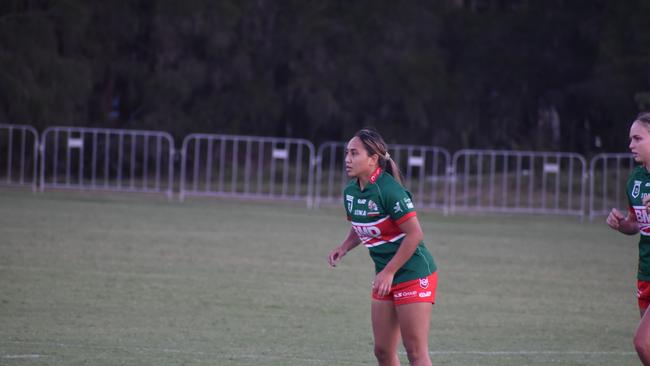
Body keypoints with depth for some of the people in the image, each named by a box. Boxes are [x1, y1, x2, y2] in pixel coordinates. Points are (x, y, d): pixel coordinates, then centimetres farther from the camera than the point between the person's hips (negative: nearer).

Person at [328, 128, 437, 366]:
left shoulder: (389, 190, -21)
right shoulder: (350, 192, 5)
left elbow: (414, 234, -21)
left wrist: (388, 272, -19)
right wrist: (344, 248, 0)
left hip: (413, 275, -9)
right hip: (386, 277, 9)